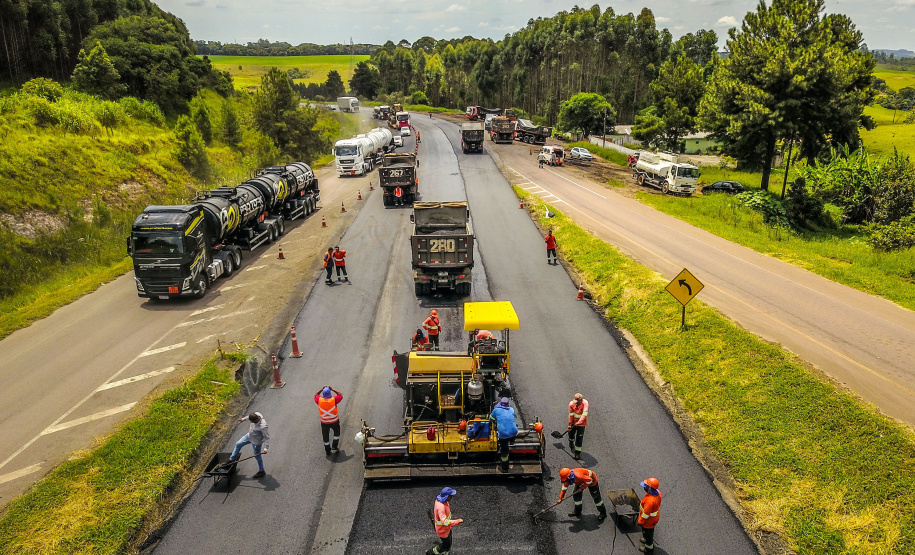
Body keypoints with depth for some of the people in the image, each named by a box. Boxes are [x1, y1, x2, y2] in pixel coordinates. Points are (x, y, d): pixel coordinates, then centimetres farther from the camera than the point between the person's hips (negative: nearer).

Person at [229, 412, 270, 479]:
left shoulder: (263, 426, -43)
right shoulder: (256, 414, -24)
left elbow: (267, 437, -34)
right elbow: (250, 417, 3)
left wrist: (265, 448, -40)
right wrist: (243, 419, 15)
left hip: (256, 441, -7)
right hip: (250, 435, 7)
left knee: (257, 456, 13)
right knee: (238, 444, 18)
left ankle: (262, 471, 37)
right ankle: (231, 460, 41)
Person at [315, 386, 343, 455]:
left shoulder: (319, 400, -19)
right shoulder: (334, 400, -23)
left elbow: (316, 395, 4)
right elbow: (340, 395, -4)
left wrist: (322, 389, 3)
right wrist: (332, 389, -7)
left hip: (324, 422, 1)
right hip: (334, 421, -1)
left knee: (326, 436, 21)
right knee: (337, 432, 28)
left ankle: (327, 450, 33)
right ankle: (334, 446, 28)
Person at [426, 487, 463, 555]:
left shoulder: (440, 499, -11)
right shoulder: (441, 507, -40)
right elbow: (445, 522, -44)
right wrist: (458, 521, -45)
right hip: (443, 530, -8)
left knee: (448, 543, 25)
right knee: (446, 545, 14)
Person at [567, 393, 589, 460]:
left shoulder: (585, 403, -25)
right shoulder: (571, 403, -18)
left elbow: (584, 414, -32)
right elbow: (571, 414, -9)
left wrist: (579, 422, -40)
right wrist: (570, 424, -6)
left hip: (581, 423, -3)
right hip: (573, 422, 3)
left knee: (579, 438, -4)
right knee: (571, 433, 18)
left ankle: (578, 453, 10)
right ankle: (571, 443, 54)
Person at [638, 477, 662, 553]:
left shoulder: (650, 501, -45)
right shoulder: (658, 492, -19)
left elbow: (646, 514, -30)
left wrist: (640, 522, -14)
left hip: (649, 520, -7)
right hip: (655, 516, 7)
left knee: (647, 532, 20)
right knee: (650, 531, 33)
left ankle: (649, 548, 44)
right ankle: (647, 539, 59)